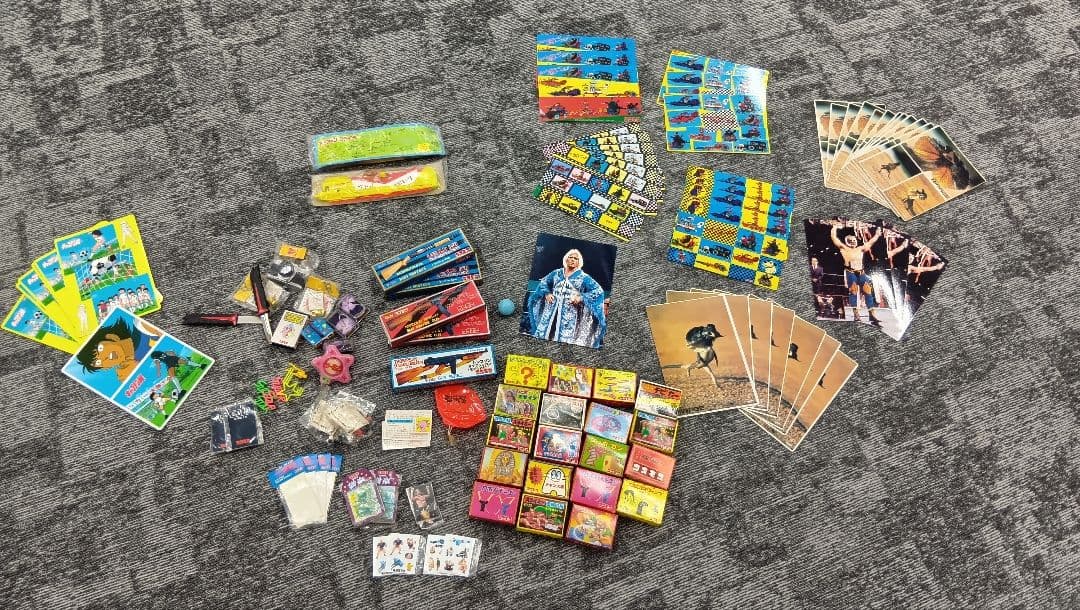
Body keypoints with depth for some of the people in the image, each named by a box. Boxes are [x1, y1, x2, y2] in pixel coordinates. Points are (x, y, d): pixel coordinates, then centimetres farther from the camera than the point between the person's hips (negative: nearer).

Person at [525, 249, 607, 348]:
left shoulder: (584, 277, 3)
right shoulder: (556, 273, 12)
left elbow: (598, 290, -3)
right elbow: (544, 282, 21)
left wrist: (582, 297, -13)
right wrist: (547, 293, 1)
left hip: (570, 315, -3)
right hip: (552, 311, 3)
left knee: (565, 339, -10)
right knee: (545, 335, -2)